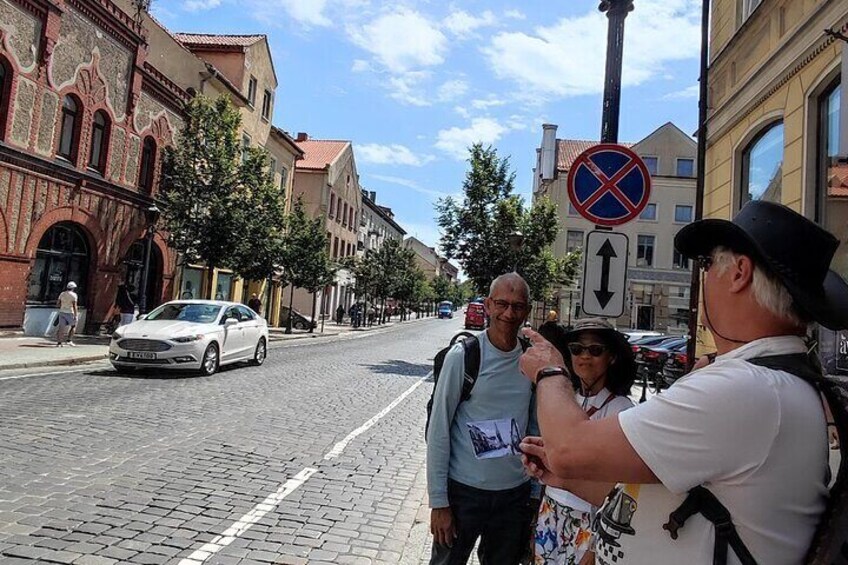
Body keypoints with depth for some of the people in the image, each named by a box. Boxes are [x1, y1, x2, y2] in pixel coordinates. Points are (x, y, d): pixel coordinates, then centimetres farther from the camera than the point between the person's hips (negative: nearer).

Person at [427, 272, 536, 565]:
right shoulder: (463, 355, -13)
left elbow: (537, 429, 6)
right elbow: (438, 431, -11)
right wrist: (438, 502, -11)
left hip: (516, 493, 4)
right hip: (464, 490, -3)